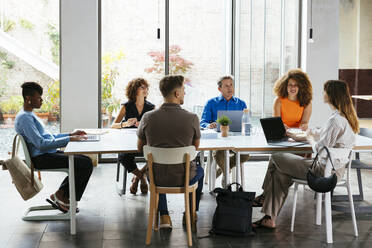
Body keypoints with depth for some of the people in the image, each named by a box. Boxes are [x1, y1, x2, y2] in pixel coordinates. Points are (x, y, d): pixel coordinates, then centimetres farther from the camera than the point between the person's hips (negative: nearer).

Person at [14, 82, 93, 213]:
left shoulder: (30, 115, 19)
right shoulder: (24, 118, -16)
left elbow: (49, 136, 24)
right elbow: (41, 144, -24)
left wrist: (71, 134, 12)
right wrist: (68, 140, -23)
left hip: (49, 153, 11)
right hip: (41, 158, -11)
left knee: (86, 161, 7)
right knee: (86, 164, -17)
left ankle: (61, 196, 8)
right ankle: (61, 196, -2)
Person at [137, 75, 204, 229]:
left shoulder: (148, 118, -12)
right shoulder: (192, 118, -15)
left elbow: (140, 148, 5)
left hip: (158, 178, 1)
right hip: (185, 178, -1)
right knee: (199, 170, 35)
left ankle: (164, 217, 32)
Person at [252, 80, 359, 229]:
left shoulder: (335, 120, -23)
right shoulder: (346, 117, 9)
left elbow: (321, 150, -21)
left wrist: (311, 140, -1)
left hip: (325, 171, -10)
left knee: (276, 159, 1)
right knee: (279, 172, 8)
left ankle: (265, 196, 22)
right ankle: (269, 218, 7)